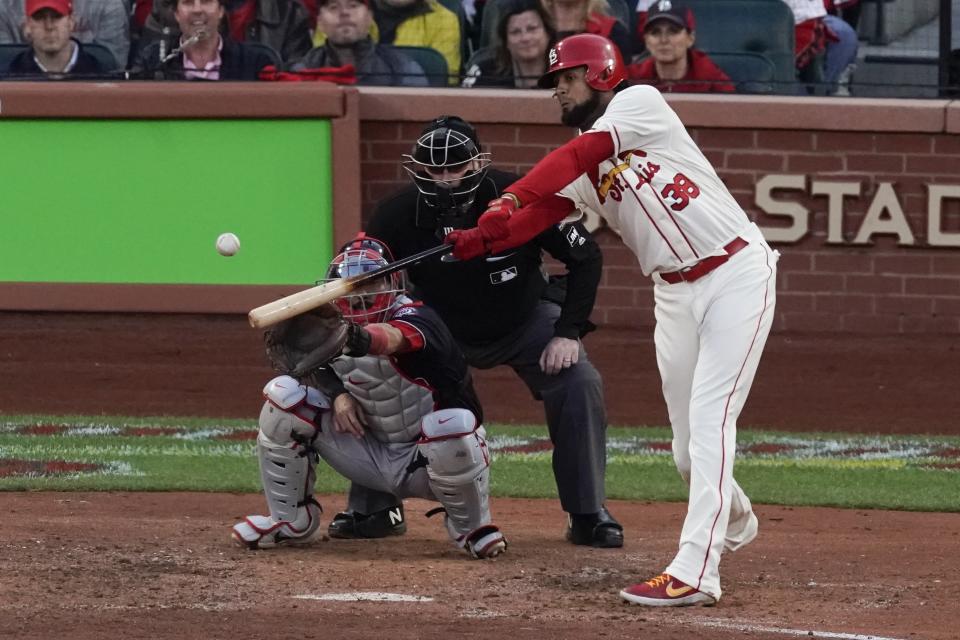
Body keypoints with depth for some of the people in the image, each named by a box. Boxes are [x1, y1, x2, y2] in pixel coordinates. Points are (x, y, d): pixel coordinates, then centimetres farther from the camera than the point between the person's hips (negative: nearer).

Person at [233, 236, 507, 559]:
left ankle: (470, 526, -9)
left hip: (426, 459, -5)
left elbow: (393, 338, -49)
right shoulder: (333, 329, -4)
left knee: (454, 424, -41)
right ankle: (290, 522, 5)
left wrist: (360, 339, -72)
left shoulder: (418, 319, -24)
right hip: (371, 454, 5)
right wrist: (338, 394, -14)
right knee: (285, 395, -9)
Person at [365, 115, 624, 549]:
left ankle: (588, 515, -9)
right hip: (442, 328, 1)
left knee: (579, 383, -22)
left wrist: (568, 333, -22)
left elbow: (586, 258, -16)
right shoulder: (397, 216, -26)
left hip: (526, 319, -1)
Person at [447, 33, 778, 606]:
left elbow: (580, 156, -22)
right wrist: (477, 241, -23)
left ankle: (694, 572, -23)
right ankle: (733, 523, 39)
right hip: (675, 295, 7)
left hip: (737, 274, -7)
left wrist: (508, 199, -31)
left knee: (708, 422, -16)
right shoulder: (575, 168, 11)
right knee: (689, 448, 10)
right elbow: (535, 218, -4)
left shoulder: (641, 103, -8)